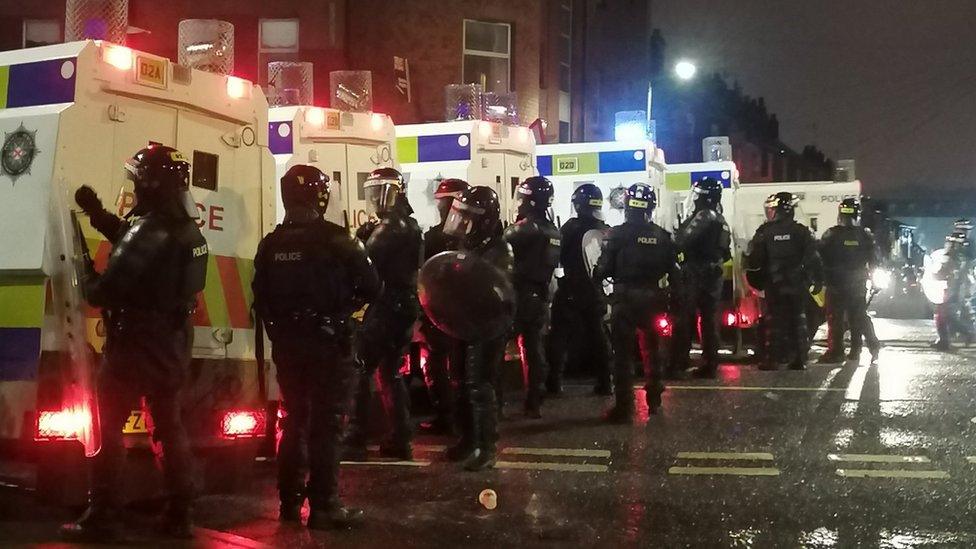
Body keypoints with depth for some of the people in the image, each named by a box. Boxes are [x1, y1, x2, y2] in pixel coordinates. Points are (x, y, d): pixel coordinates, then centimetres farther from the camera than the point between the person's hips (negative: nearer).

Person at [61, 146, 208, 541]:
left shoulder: (151, 229, -21)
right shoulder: (187, 230, 8)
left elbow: (108, 289, -23)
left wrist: (88, 282, -2)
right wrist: (97, 213, 24)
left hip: (136, 346, -8)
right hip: (172, 347, 8)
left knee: (107, 428, 2)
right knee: (170, 427, 15)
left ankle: (101, 519, 3)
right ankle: (179, 516, 19)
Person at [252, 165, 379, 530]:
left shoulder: (271, 244, 4)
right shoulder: (335, 240, -12)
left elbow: (260, 297, 8)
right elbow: (370, 287, -9)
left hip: (287, 344, 5)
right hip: (328, 342, -5)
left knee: (294, 419, 16)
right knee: (326, 423, -1)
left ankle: (289, 501, 22)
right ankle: (324, 506, -1)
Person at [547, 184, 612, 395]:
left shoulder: (571, 227, -14)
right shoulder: (605, 231, 1)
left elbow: (559, 256, -8)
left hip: (571, 291, -5)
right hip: (596, 291, 5)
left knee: (560, 335, 3)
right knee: (598, 334, 13)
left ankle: (555, 381, 0)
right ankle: (605, 382, 13)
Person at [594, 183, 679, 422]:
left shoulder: (617, 234, -12)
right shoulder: (662, 237, -1)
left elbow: (604, 268, -11)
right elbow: (673, 271, 3)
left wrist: (597, 277, 8)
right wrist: (666, 293, 15)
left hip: (624, 298, -3)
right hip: (653, 299, 4)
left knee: (623, 353, 2)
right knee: (653, 349, 19)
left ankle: (624, 407, 0)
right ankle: (653, 400, 29)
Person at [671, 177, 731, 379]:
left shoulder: (704, 216, -13)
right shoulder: (721, 220, 17)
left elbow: (683, 240, -21)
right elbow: (726, 253, 20)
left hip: (696, 273, -9)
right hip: (714, 275, 9)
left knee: (684, 319, -6)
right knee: (710, 319, 9)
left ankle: (678, 365, -7)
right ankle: (710, 365, 11)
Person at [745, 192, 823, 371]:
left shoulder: (764, 233, -6)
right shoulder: (802, 232, -1)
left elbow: (753, 260, -5)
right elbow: (813, 259, -3)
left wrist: (755, 279, 10)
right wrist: (818, 281, 4)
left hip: (774, 285, -2)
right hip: (798, 286, 2)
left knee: (774, 320, 3)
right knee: (798, 319, 9)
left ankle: (772, 359, 0)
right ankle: (799, 359, 8)